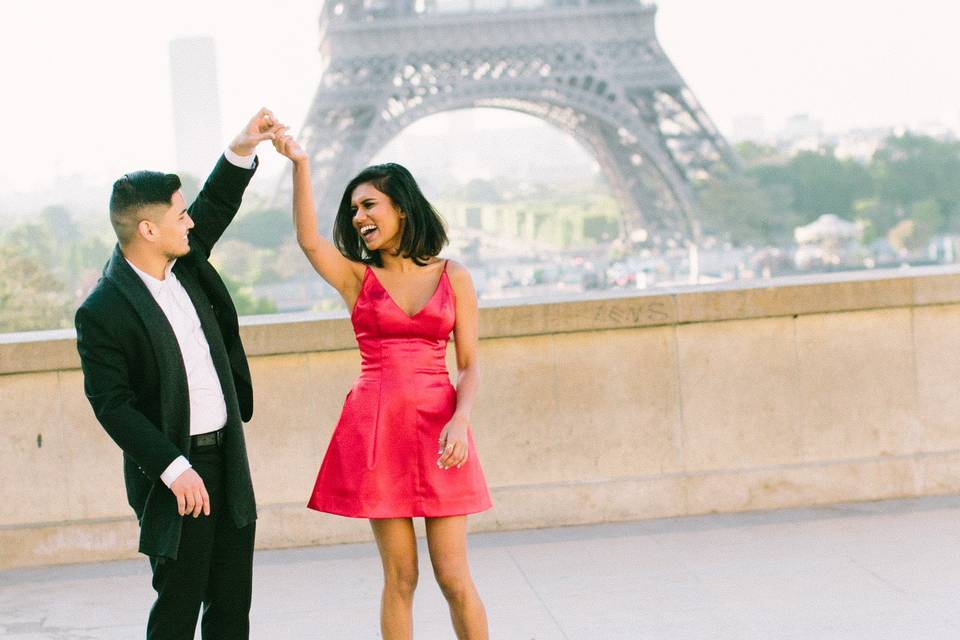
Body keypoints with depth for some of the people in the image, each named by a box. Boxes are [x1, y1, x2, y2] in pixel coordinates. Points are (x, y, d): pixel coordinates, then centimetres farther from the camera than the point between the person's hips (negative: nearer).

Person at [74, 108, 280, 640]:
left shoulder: (184, 260, 3)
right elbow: (111, 403, -18)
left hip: (228, 457, 7)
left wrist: (241, 149, 4)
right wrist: (173, 469, -22)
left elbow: (218, 203, 20)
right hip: (171, 468, -7)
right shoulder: (102, 312, -17)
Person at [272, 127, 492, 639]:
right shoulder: (357, 276, 6)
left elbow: (469, 365, 3)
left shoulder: (453, 277, 5)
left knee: (453, 577, -2)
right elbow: (307, 238, -14)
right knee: (399, 576, 2)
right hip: (377, 428, 1)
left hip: (438, 426, -1)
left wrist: (460, 419, -14)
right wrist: (299, 164, -24)